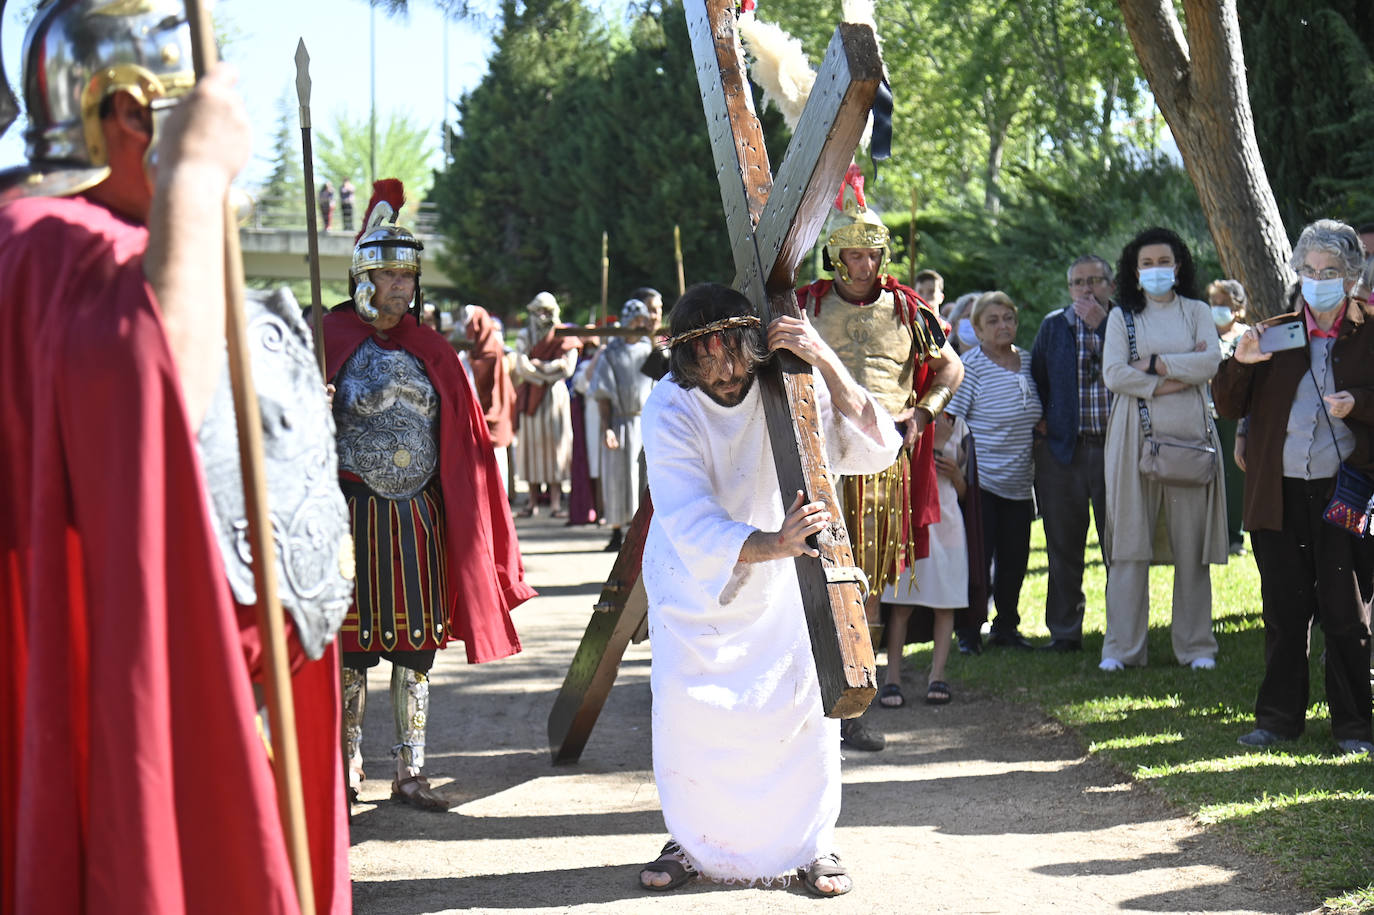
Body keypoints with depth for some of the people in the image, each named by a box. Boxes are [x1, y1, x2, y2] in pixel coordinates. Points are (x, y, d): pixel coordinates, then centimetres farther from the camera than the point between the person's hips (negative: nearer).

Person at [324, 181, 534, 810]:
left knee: (416, 645, 4)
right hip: (356, 514, -4)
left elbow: (461, 441, 14)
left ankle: (409, 774, 11)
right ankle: (348, 767, 16)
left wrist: (463, 521, 10)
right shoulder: (335, 340, -2)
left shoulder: (429, 350, 11)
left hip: (419, 516, 4)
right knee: (354, 644, 2)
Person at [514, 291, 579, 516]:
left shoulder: (565, 337, 6)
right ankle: (533, 501, 5)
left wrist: (538, 365, -7)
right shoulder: (525, 335, 8)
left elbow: (568, 368, -6)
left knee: (556, 445, -5)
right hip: (531, 396, 1)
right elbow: (522, 368, -4)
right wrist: (551, 370, -7)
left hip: (556, 396, -1)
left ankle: (555, 502, -5)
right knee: (532, 444, 0)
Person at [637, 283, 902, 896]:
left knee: (807, 695, -10)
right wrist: (775, 543, -52)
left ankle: (812, 844, 8)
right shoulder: (669, 413, -26)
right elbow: (694, 531, -35)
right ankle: (692, 842, 13)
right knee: (683, 699, -9)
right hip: (693, 574, -1)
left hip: (779, 577, 1)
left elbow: (875, 451, -31)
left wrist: (826, 363, -42)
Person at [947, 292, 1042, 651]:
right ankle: (968, 632, 8)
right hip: (980, 478, -6)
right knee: (977, 557, -4)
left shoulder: (1027, 361, 10)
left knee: (1015, 559, 10)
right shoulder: (970, 366, -9)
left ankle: (1006, 627, 25)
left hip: (1019, 482, 6)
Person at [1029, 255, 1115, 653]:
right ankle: (1064, 632, 15)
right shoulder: (1053, 326, 10)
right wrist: (1041, 423, 5)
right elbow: (1036, 378, 17)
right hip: (1063, 448, 2)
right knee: (1063, 546, 6)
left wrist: (1099, 325, -15)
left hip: (1114, 446, -2)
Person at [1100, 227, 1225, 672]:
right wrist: (1177, 379, -8)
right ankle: (1122, 647, 0)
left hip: (1189, 435, 1)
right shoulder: (1122, 316, 11)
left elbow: (1211, 362, -4)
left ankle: (1196, 644, 7)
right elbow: (1114, 374, -3)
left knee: (1191, 543, -1)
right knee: (1130, 542, -4)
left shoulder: (1197, 312, 14)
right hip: (1136, 436, -1)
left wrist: (1154, 363, -8)